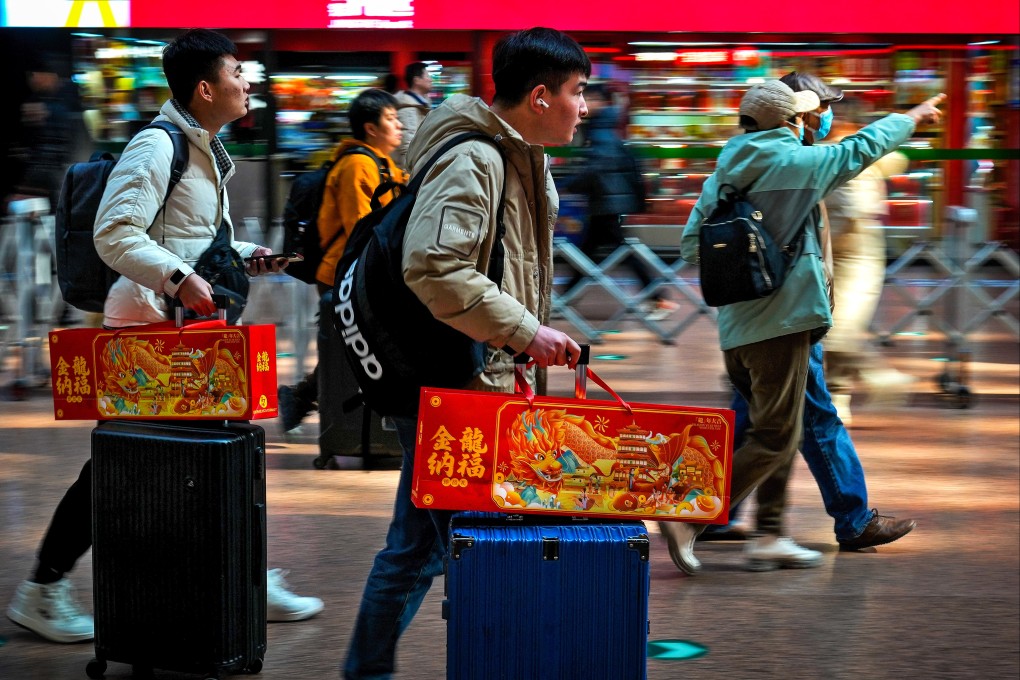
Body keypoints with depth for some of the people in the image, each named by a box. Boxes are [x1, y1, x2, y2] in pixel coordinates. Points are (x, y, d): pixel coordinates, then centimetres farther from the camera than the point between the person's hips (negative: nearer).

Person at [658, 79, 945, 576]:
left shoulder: (724, 173, 9)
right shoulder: (795, 162, -8)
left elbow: (691, 245, 7)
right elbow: (862, 149, 5)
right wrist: (911, 119, 21)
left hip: (735, 325, 8)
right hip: (780, 318, -8)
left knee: (770, 430, 17)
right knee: (776, 438, -5)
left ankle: (769, 537, 21)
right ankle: (688, 518, -12)